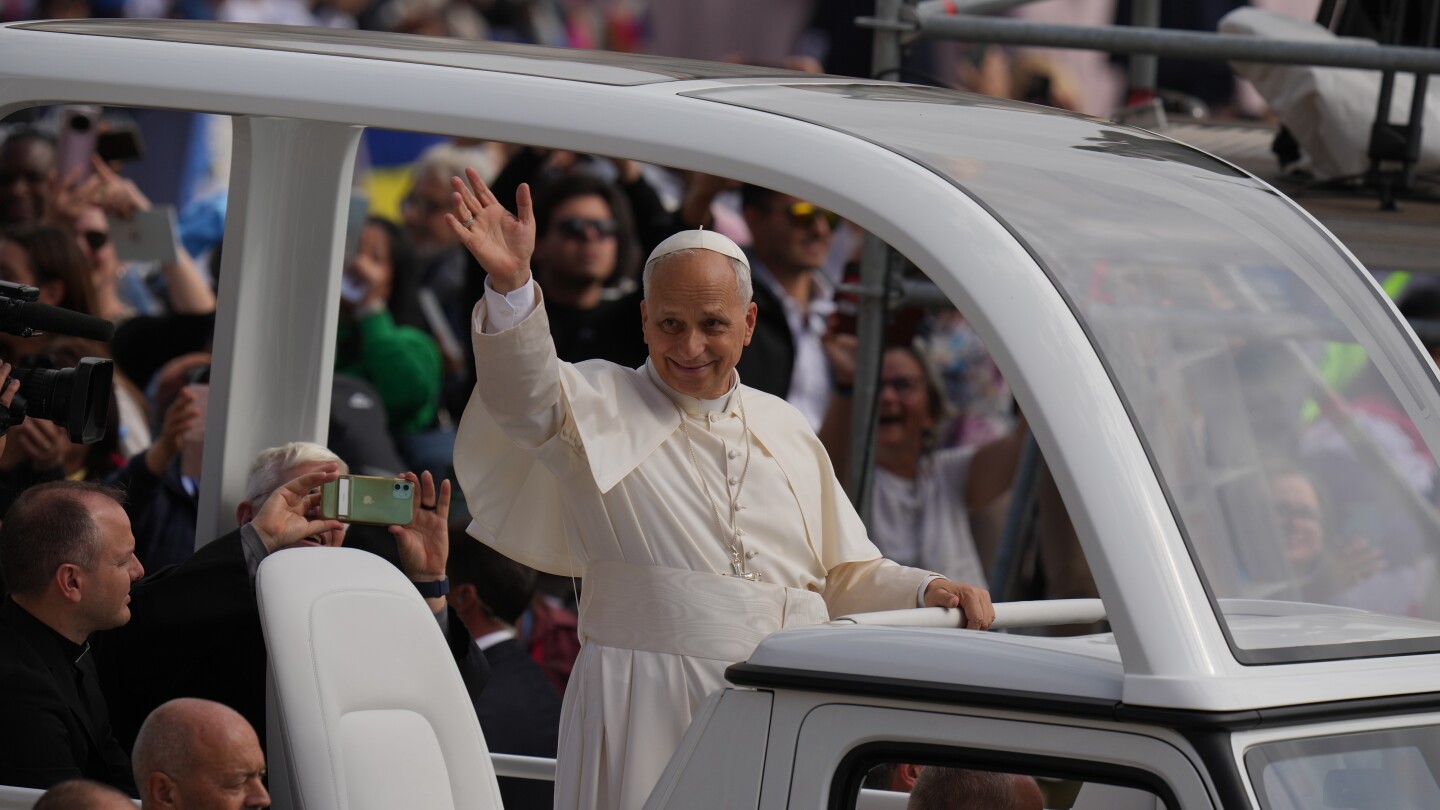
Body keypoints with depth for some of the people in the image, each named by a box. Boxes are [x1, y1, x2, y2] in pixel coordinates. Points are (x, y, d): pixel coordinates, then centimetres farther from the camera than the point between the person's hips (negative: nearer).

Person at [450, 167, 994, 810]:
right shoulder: (602, 406, 5)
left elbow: (845, 576, 24)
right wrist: (511, 286, -36)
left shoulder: (786, 431, 19)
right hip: (646, 718, -4)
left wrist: (927, 591, 5)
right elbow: (528, 396, -18)